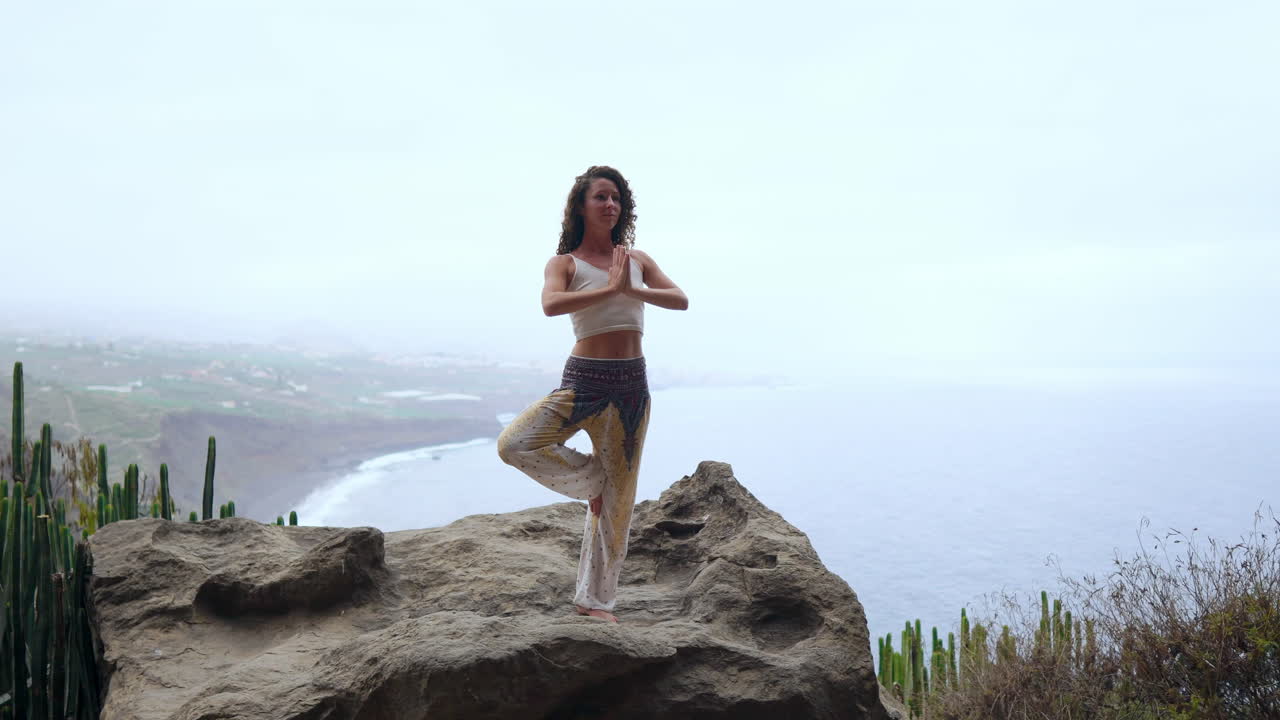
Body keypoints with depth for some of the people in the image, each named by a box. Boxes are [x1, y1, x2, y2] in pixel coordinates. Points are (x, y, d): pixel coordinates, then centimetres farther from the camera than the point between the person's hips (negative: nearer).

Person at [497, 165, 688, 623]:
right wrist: (611, 288, -22)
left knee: (618, 498, 4)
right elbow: (551, 305, -20)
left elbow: (681, 300, -2)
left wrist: (633, 290, -18)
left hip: (631, 384, 3)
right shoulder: (565, 263, 1)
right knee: (514, 444, -23)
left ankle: (594, 598, 18)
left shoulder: (637, 259, 11)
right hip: (583, 380, -2)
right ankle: (590, 479, 4)